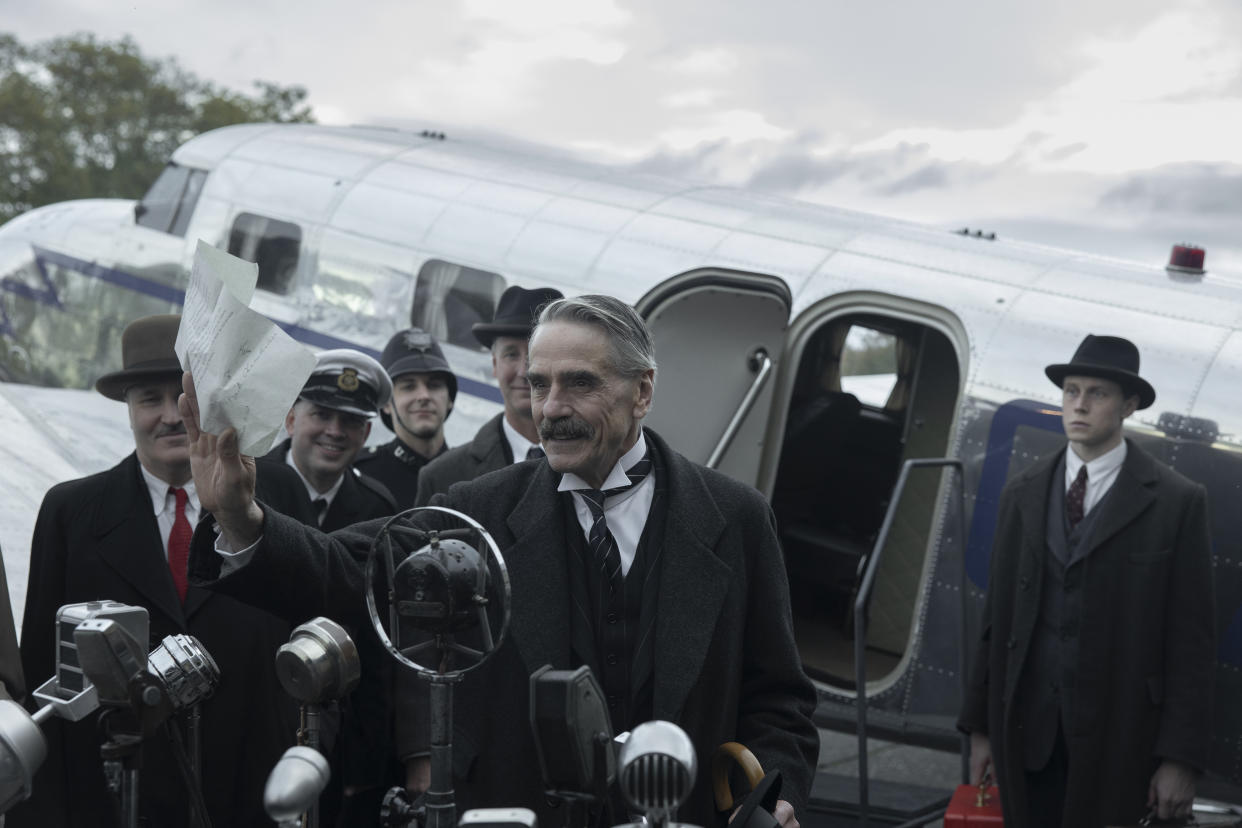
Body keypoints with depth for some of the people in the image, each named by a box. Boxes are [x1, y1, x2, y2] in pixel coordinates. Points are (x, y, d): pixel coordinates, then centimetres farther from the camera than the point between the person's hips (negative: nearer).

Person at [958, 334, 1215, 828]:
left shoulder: (1176, 503, -2)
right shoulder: (1022, 496, 10)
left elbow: (1191, 642, -4)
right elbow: (996, 618, 11)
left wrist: (1181, 759, -8)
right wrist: (980, 726, 8)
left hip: (1117, 737, -3)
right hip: (1027, 730, 3)